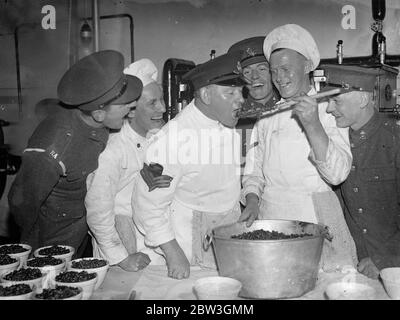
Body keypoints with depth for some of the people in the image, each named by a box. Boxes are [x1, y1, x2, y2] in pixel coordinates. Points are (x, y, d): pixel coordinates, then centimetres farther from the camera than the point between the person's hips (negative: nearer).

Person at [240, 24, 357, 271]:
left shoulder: (328, 110, -3)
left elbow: (337, 174, -16)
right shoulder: (266, 115, 8)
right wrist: (253, 201, -5)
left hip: (315, 218, -3)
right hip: (270, 217, 3)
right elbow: (254, 169, 12)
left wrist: (313, 125, -26)